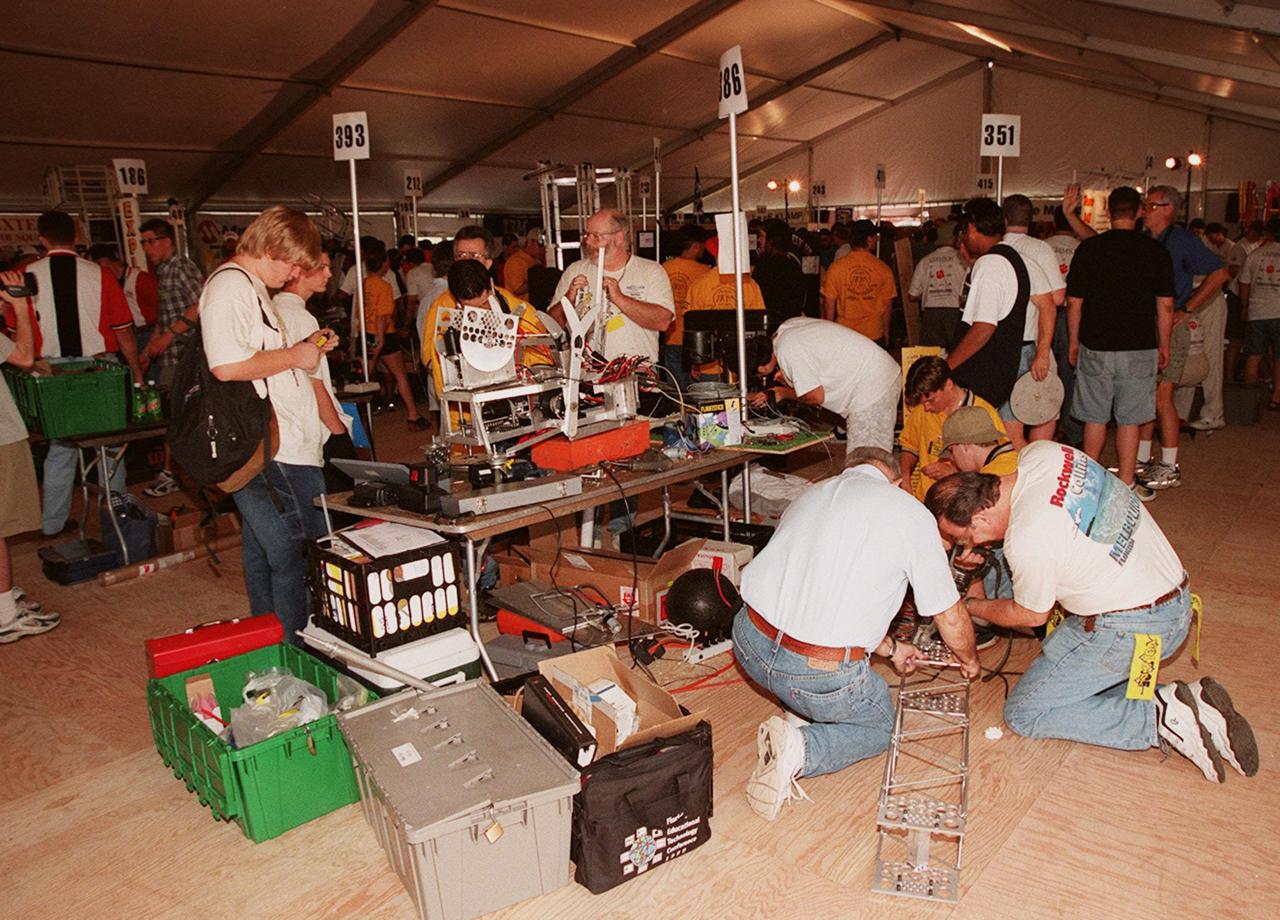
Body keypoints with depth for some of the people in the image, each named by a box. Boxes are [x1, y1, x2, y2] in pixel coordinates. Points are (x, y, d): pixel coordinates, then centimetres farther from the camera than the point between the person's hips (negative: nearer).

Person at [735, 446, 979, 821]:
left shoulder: (812, 493, 18)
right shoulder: (911, 513, 2)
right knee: (880, 725, 27)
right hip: (822, 675, -5)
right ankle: (801, 748, -1)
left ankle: (803, 718, 18)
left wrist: (889, 648, 37)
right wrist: (969, 660, 34)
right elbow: (950, 618, 9)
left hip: (750, 644, 6)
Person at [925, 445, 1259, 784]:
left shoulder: (1026, 541, -27)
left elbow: (1032, 615, -6)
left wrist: (971, 606, 10)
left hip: (1130, 630, -9)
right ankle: (1191, 702, 6)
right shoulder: (1041, 452, -8)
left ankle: (1161, 719, -8)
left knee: (1023, 714, 1)